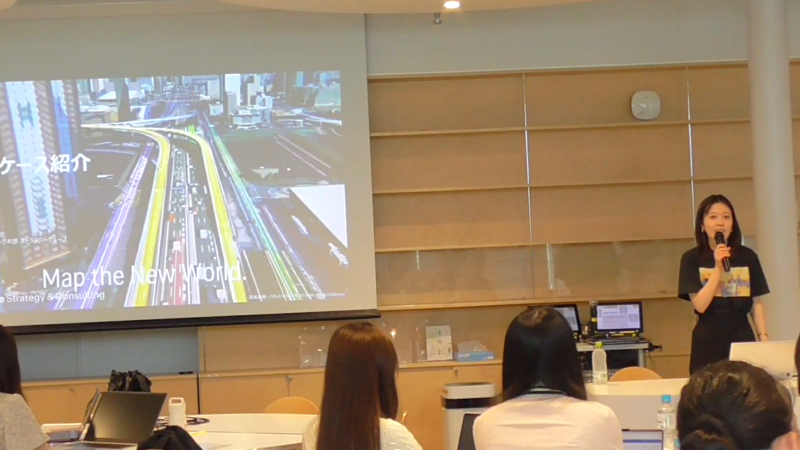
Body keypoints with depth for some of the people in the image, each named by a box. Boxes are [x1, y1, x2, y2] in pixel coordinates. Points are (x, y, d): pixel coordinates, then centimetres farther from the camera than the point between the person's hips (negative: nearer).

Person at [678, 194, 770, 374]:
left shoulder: (748, 257, 7)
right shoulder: (692, 259, 1)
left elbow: (756, 303, 10)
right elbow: (700, 305, -8)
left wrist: (764, 337, 0)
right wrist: (718, 268, -14)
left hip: (743, 339, 2)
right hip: (708, 344, -2)